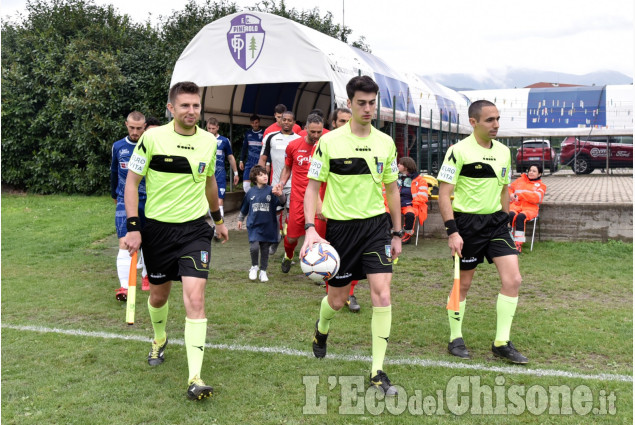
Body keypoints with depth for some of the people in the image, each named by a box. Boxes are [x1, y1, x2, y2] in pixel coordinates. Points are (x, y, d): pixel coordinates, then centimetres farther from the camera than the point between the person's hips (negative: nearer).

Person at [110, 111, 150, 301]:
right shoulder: (118, 147, 2)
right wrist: (114, 195, 26)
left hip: (147, 201, 0)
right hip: (125, 200, 0)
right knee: (124, 243, -13)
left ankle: (146, 275, 35)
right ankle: (124, 286, -17)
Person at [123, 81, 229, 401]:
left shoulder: (209, 141, 2)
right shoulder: (152, 138, -8)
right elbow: (131, 182, -3)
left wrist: (219, 219, 26)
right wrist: (132, 227, -10)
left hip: (195, 229, 1)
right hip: (157, 228, 0)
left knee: (195, 297, -13)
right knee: (159, 294, 16)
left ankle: (195, 378, -9)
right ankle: (159, 339, 50)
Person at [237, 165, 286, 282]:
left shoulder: (271, 190, -4)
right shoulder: (251, 192, 3)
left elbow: (281, 202, -19)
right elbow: (244, 208, 17)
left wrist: (280, 195, -40)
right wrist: (240, 219, 27)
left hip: (268, 226, 0)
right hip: (254, 225, 0)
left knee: (265, 250, 9)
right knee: (254, 247, -15)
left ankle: (263, 272, 25)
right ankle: (254, 266, 11)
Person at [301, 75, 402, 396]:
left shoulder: (386, 143, 5)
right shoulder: (329, 142, -6)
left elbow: (392, 188, 14)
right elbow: (312, 187, -4)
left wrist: (397, 232, 13)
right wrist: (310, 228, -17)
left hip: (377, 224, 2)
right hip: (340, 226, -2)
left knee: (382, 295, -11)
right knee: (336, 300, 9)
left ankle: (377, 371, 1)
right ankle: (322, 329, 47)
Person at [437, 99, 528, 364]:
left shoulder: (504, 151, 9)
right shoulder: (459, 151, -11)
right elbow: (444, 193, -13)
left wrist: (504, 221, 17)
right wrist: (452, 231, -19)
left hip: (496, 221, 6)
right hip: (467, 223, -5)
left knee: (513, 279, -4)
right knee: (463, 283, 5)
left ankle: (502, 343, 8)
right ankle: (455, 339, 23)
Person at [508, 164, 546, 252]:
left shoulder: (541, 185, 16)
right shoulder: (520, 180, 27)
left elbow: (536, 198, -4)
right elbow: (509, 188, 25)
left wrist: (519, 195, -8)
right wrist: (511, 195, 1)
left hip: (530, 208, -2)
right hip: (515, 205, 2)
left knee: (520, 217, -36)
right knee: (511, 215, -35)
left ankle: (518, 243, -34)